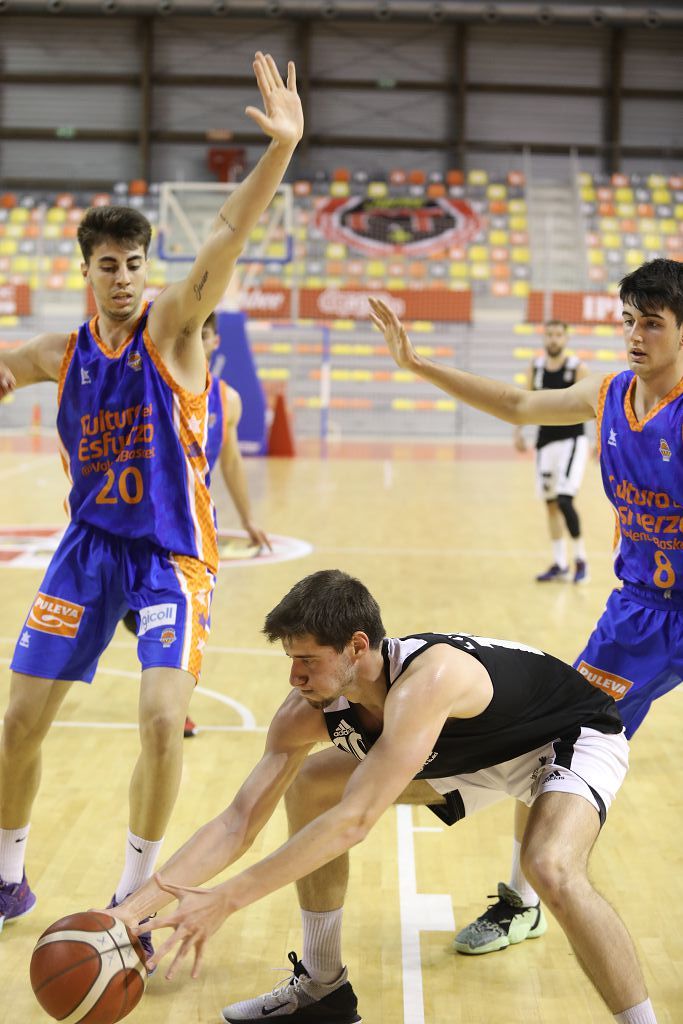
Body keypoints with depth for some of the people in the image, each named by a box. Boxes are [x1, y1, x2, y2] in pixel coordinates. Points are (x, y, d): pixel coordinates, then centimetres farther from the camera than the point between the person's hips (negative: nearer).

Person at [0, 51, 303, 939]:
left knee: (164, 718, -17)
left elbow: (228, 236, -25)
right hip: (88, 549, 4)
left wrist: (281, 148, -38)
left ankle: (135, 890, 5)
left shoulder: (172, 327, -9)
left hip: (171, 555, -3)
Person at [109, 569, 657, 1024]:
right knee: (309, 785, 3)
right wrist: (134, 907, -26)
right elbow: (238, 824, -17)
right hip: (473, 750, 8)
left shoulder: (426, 680, -42)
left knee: (552, 866, -38)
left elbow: (354, 822, -45)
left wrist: (225, 899, -45)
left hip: (574, 733, -8)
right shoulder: (308, 712, -18)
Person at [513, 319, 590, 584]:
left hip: (572, 440, -5)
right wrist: (518, 430, 2)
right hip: (546, 440, 5)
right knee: (550, 503, 9)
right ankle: (560, 565, 19)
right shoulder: (536, 367, 4)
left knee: (564, 501, -17)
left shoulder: (578, 368, -9)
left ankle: (581, 559, -1)